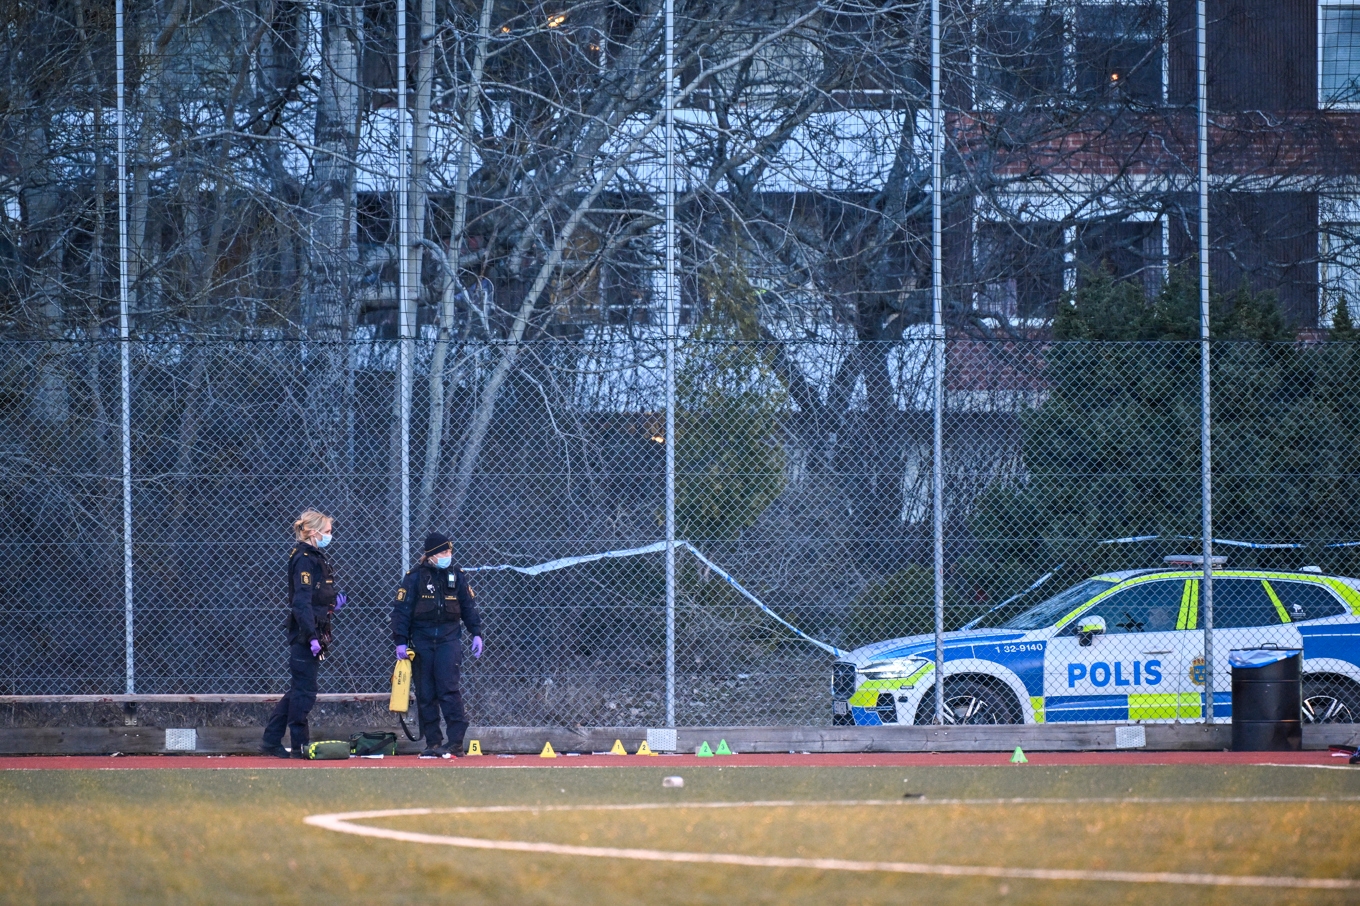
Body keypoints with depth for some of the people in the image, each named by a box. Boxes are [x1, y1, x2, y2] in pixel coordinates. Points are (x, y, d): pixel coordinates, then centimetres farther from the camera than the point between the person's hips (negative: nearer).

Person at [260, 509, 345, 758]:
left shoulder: (316, 557, 16)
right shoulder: (304, 559, -14)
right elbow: (301, 601, -21)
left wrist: (334, 599, 6)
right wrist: (312, 636, -24)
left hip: (313, 633, 10)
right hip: (304, 634, -10)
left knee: (298, 690, 13)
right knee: (304, 691, -4)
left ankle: (271, 741, 17)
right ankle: (299, 746, 1)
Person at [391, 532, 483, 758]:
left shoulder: (456, 576, 6)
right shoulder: (415, 577, -2)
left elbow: (469, 607, 15)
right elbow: (401, 609, -2)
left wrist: (476, 634, 10)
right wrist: (401, 641, -6)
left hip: (449, 639, 0)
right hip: (422, 640, 0)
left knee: (448, 689, -10)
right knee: (425, 694, 2)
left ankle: (456, 738, -9)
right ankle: (432, 742, 8)